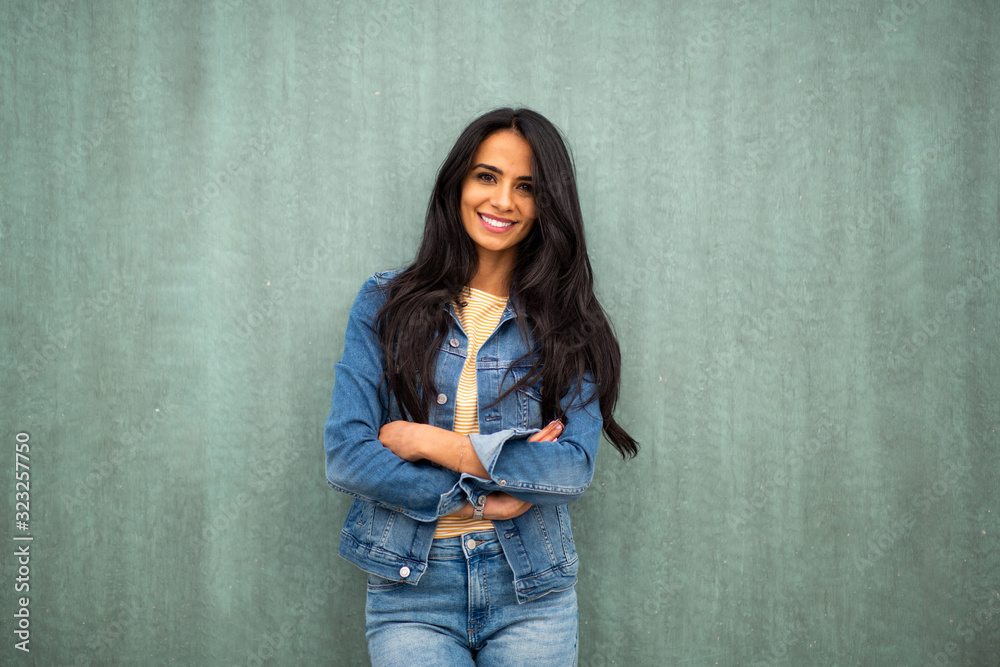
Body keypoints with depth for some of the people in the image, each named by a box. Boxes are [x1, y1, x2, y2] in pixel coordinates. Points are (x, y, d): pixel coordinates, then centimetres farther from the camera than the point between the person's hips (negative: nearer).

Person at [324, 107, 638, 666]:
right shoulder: (385, 304, 2)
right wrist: (481, 498, -12)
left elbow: (574, 469, -10)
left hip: (531, 596, 1)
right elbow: (346, 457, -6)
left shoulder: (566, 325, 2)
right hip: (411, 595, 0)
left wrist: (431, 442, -13)